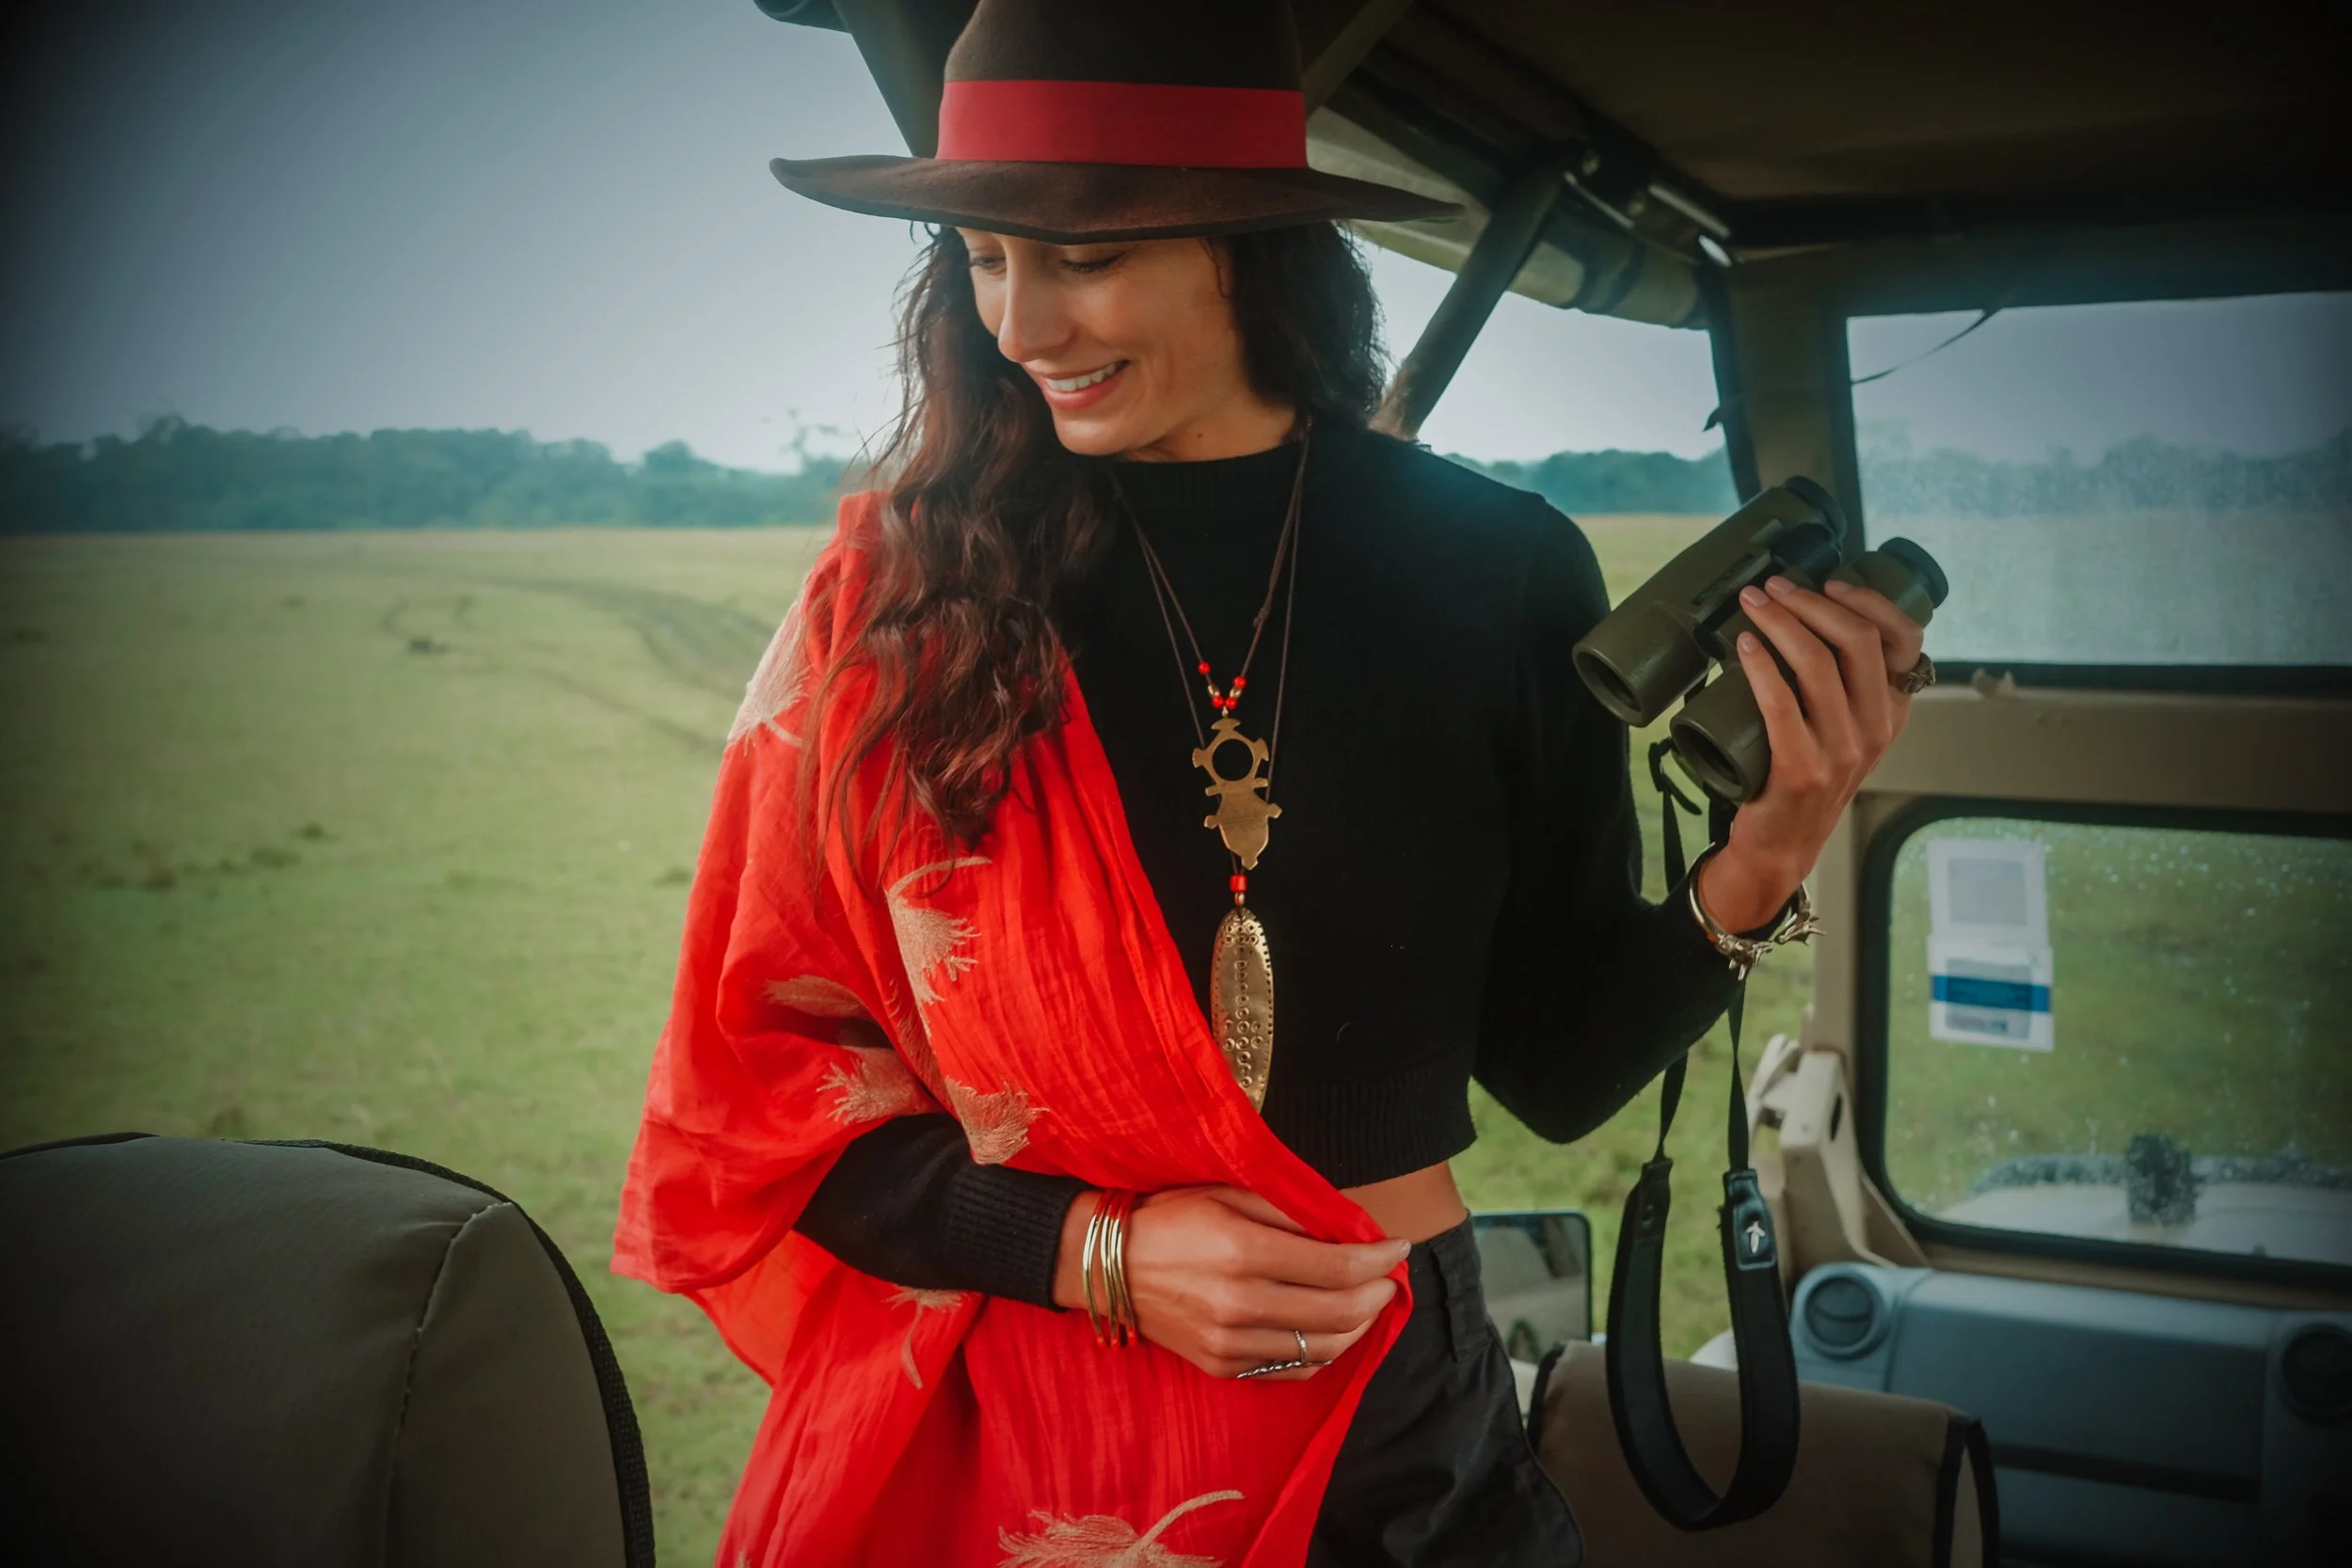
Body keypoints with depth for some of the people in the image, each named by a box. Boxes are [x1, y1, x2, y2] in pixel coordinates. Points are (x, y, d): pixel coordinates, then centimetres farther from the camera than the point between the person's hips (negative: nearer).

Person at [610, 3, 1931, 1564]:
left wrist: (1753, 872, -15)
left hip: (1400, 1426, 1)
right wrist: (1094, 1253, -14)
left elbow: (1552, 1061, 1)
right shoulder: (905, 583, -10)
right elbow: (765, 1066, -3)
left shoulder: (1498, 572, -8)